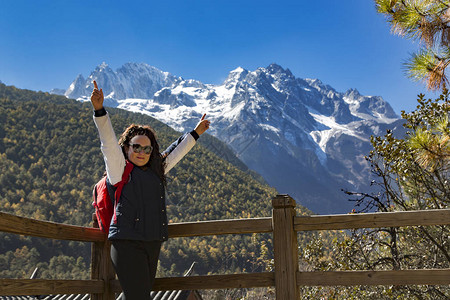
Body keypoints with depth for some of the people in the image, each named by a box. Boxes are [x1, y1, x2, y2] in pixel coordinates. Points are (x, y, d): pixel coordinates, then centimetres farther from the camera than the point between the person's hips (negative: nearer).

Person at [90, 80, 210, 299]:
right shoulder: (119, 168, 3)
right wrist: (99, 111, -21)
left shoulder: (156, 169, 19)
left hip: (153, 244, 7)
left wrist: (195, 134, 43)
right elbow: (109, 141, -9)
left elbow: (175, 152, 33)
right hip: (127, 243, -6)